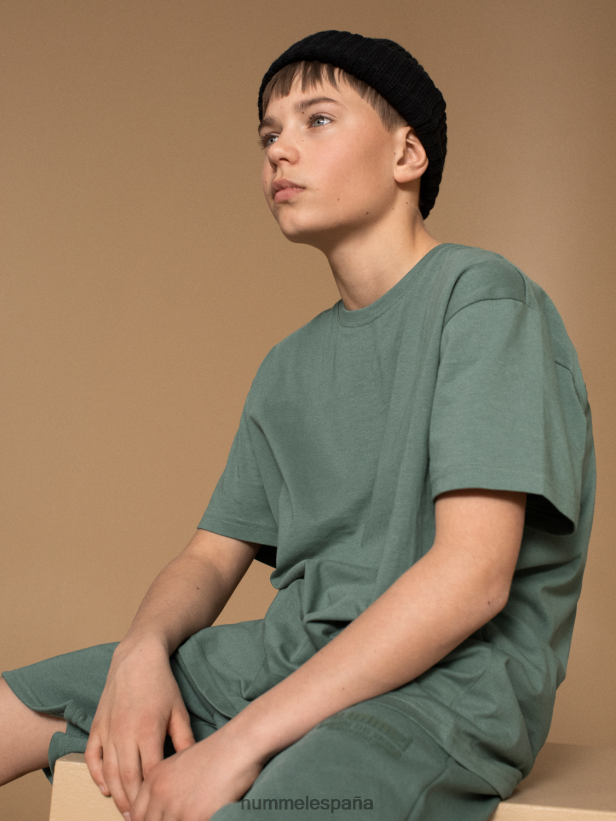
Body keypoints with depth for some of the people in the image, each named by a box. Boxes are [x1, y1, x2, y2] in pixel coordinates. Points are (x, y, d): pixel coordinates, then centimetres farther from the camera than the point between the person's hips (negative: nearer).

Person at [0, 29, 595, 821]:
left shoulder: (482, 296, -6)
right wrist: (142, 651, -9)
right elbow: (212, 557, 16)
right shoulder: (289, 368, 18)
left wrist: (240, 741, -20)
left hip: (449, 678, -7)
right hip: (287, 653, 7)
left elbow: (473, 575, -17)